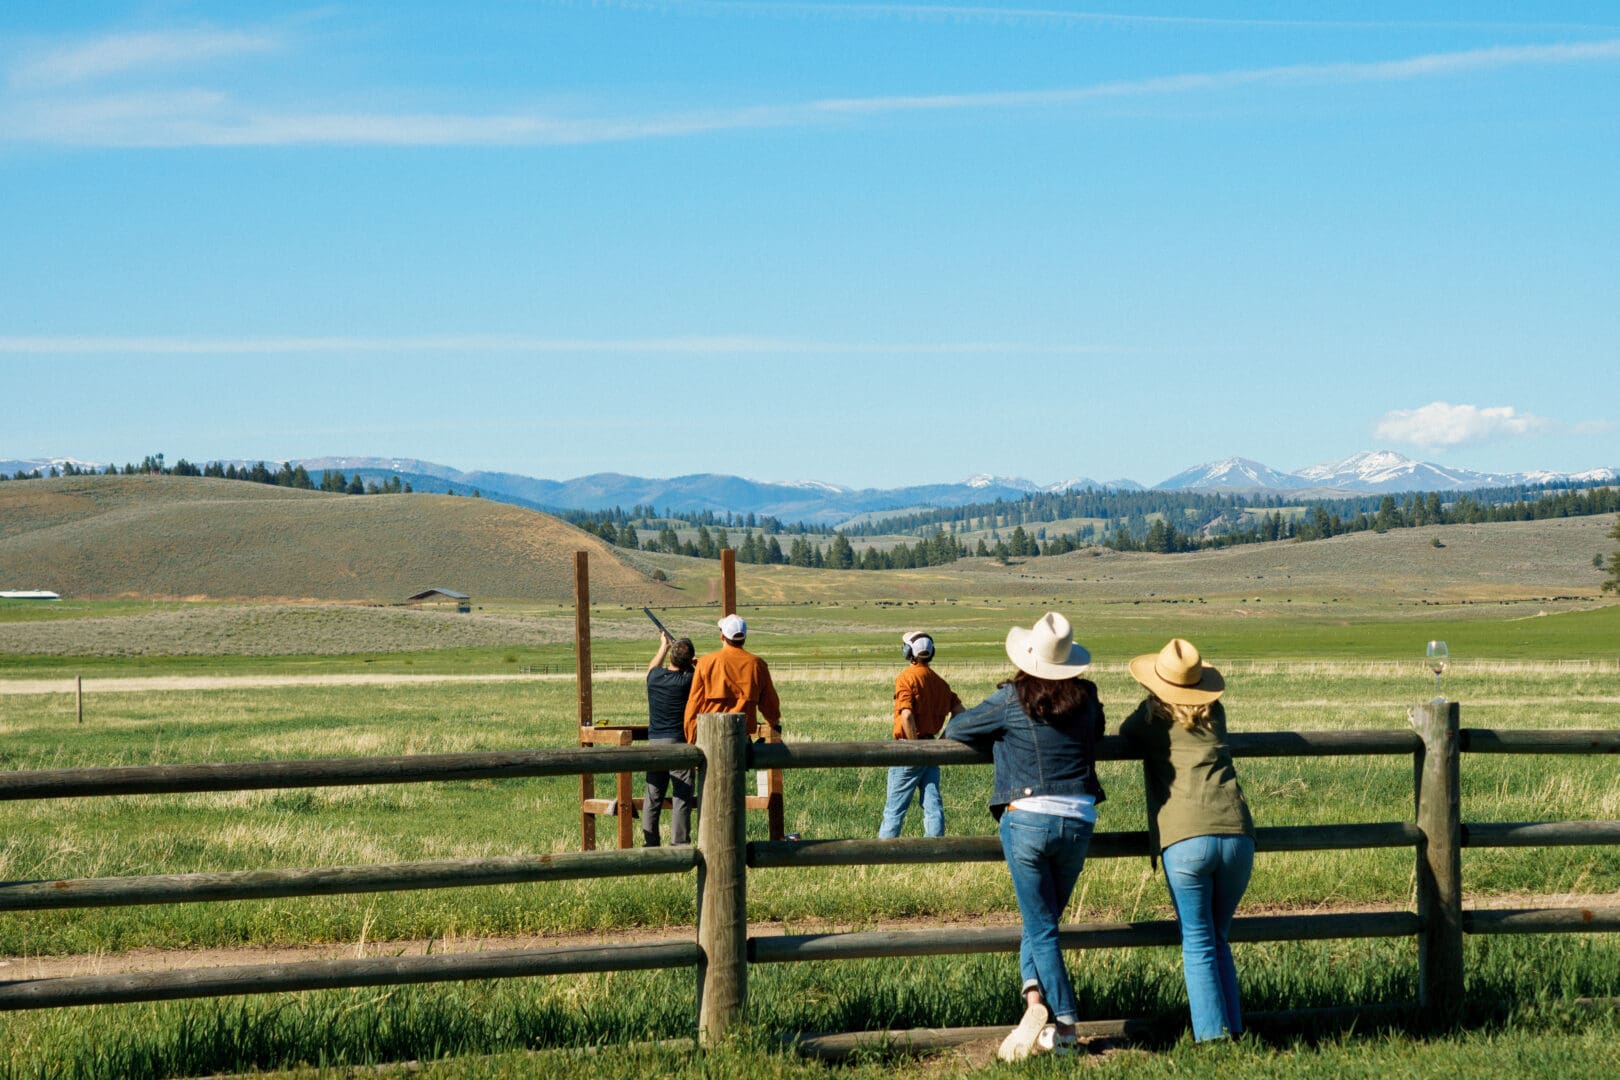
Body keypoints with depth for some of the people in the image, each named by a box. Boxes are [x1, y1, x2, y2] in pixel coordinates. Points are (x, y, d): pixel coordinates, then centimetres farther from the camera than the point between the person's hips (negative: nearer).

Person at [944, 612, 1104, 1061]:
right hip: (1078, 823, 3)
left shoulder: (1013, 699, -3)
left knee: (1041, 927, 3)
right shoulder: (1087, 699, 7)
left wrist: (1000, 735, 25)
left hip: (1027, 818, -3)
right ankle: (1035, 998, 0)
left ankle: (1065, 1026, -4)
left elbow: (955, 729, 9)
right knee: (1042, 921, 17)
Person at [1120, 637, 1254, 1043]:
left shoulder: (1150, 718, 8)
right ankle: (1233, 1030, 14)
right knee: (1219, 941, 18)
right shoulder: (1215, 714, 17)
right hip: (1236, 835, 3)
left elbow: (1123, 736, 28)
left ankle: (1213, 1036, -4)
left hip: (1184, 842, -3)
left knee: (1199, 945, 3)